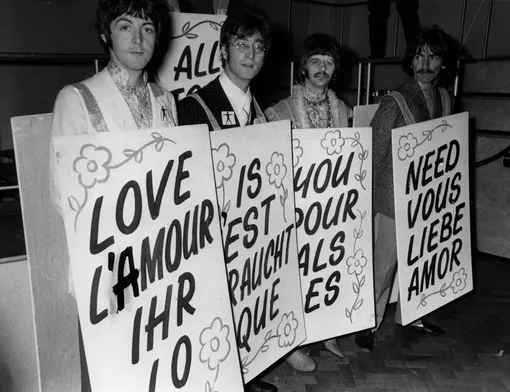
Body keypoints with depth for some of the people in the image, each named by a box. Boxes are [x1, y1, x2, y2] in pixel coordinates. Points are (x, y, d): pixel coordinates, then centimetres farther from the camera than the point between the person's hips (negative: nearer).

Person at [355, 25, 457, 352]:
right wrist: (373, 194, -8)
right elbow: (374, 151, -9)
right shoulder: (395, 102, -11)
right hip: (398, 197, -6)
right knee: (385, 261, 1)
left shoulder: (447, 100, 8)